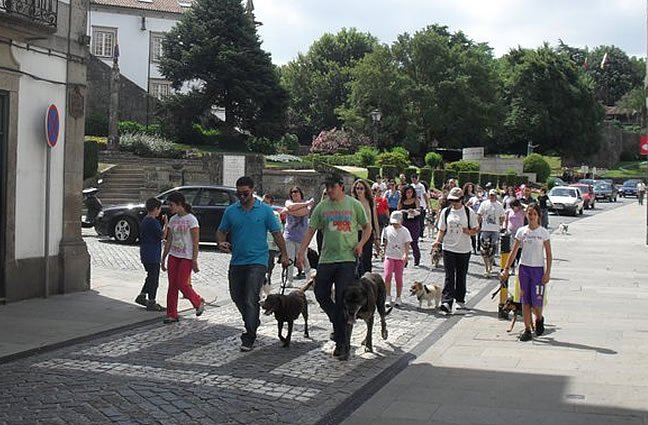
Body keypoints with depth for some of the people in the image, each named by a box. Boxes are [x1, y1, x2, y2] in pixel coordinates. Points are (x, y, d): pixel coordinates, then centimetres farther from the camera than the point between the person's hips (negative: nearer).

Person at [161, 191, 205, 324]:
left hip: (186, 257, -6)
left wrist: (194, 261, -16)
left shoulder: (191, 220, -11)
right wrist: (163, 258, 12)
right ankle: (172, 314, 9)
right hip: (173, 256, 6)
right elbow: (168, 241, 13)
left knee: (181, 283, -8)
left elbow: (196, 242, -12)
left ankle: (199, 302, 17)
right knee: (172, 285, 3)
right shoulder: (172, 220, 9)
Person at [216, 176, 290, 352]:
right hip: (236, 262, 4)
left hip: (257, 261, -4)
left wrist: (284, 255, -3)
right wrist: (221, 242, -9)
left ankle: (249, 337, -5)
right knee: (237, 297, 14)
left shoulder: (265, 210, -1)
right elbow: (221, 231, 12)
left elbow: (276, 233, 3)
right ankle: (253, 322, 39)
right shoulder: (231, 211, 6)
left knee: (251, 299, -11)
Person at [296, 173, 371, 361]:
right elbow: (311, 230, 6)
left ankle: (341, 342, 3)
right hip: (326, 258, 3)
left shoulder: (354, 204, 2)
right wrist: (302, 251, -4)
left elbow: (367, 227, 10)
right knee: (321, 295, 4)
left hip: (348, 259, -3)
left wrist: (360, 244, -7)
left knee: (342, 300, -5)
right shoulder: (321, 207, 7)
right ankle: (339, 325, 29)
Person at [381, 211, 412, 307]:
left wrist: (406, 255, -24)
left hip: (400, 257, -1)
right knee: (387, 275, -14)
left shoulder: (404, 231, -2)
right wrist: (385, 253, 13)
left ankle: (398, 298, 14)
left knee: (398, 278, 1)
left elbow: (407, 245, -8)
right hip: (389, 256, 1)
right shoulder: (387, 230, 5)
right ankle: (388, 297, -7)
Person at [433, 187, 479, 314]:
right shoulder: (445, 212, 4)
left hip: (464, 250, 0)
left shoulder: (469, 212, -1)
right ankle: (447, 302, -16)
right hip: (448, 248, 0)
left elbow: (476, 230, 3)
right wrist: (437, 240, -9)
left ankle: (460, 300, 28)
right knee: (449, 276, -8)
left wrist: (468, 231, -18)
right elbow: (442, 230, 8)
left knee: (461, 276, 12)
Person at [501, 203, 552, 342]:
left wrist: (547, 273, -9)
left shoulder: (543, 232, -2)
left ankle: (539, 319, 26)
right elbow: (514, 251, 6)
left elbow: (548, 254, -2)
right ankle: (527, 330, 10)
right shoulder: (521, 231, 3)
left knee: (536, 301, -6)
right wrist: (506, 269, 1)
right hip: (524, 268, 2)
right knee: (525, 301, 4)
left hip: (538, 269, -2)